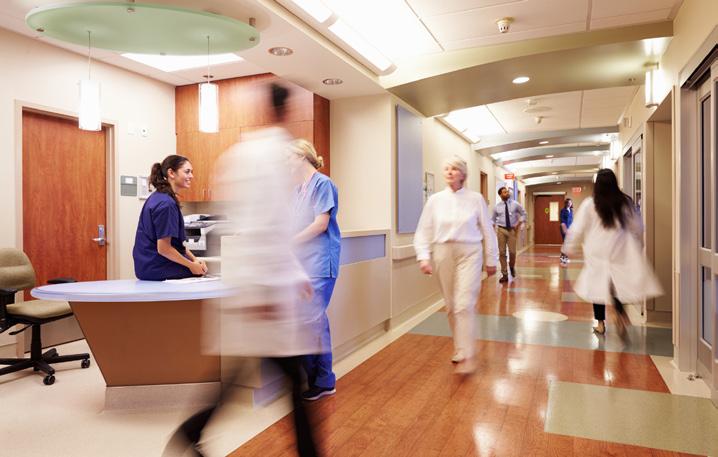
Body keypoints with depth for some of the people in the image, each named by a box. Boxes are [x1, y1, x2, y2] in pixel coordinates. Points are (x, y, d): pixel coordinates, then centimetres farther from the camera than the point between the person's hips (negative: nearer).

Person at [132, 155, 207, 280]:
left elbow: (176, 241, 14)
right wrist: (191, 265, -12)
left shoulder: (158, 197, 11)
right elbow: (163, 248, -21)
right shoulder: (166, 203, -20)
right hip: (158, 270, -9)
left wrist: (194, 259, 5)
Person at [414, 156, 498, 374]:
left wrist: (491, 260, 8)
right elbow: (423, 231, 3)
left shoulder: (475, 199, 0)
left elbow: (487, 230, 5)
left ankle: (466, 356, -3)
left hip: (469, 253, -2)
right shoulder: (435, 200, 4)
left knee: (464, 305, -11)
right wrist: (424, 256, -8)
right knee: (450, 306, 10)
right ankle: (459, 348, 27)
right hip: (443, 254, 3)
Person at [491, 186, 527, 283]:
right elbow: (493, 219, 12)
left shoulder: (515, 204, 1)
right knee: (502, 252, 0)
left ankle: (512, 267, 31)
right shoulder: (497, 206, 3)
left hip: (512, 230, -1)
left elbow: (523, 213, 9)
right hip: (501, 229, 1)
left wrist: (519, 224, -2)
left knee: (512, 252, -3)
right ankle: (505, 274, 9)